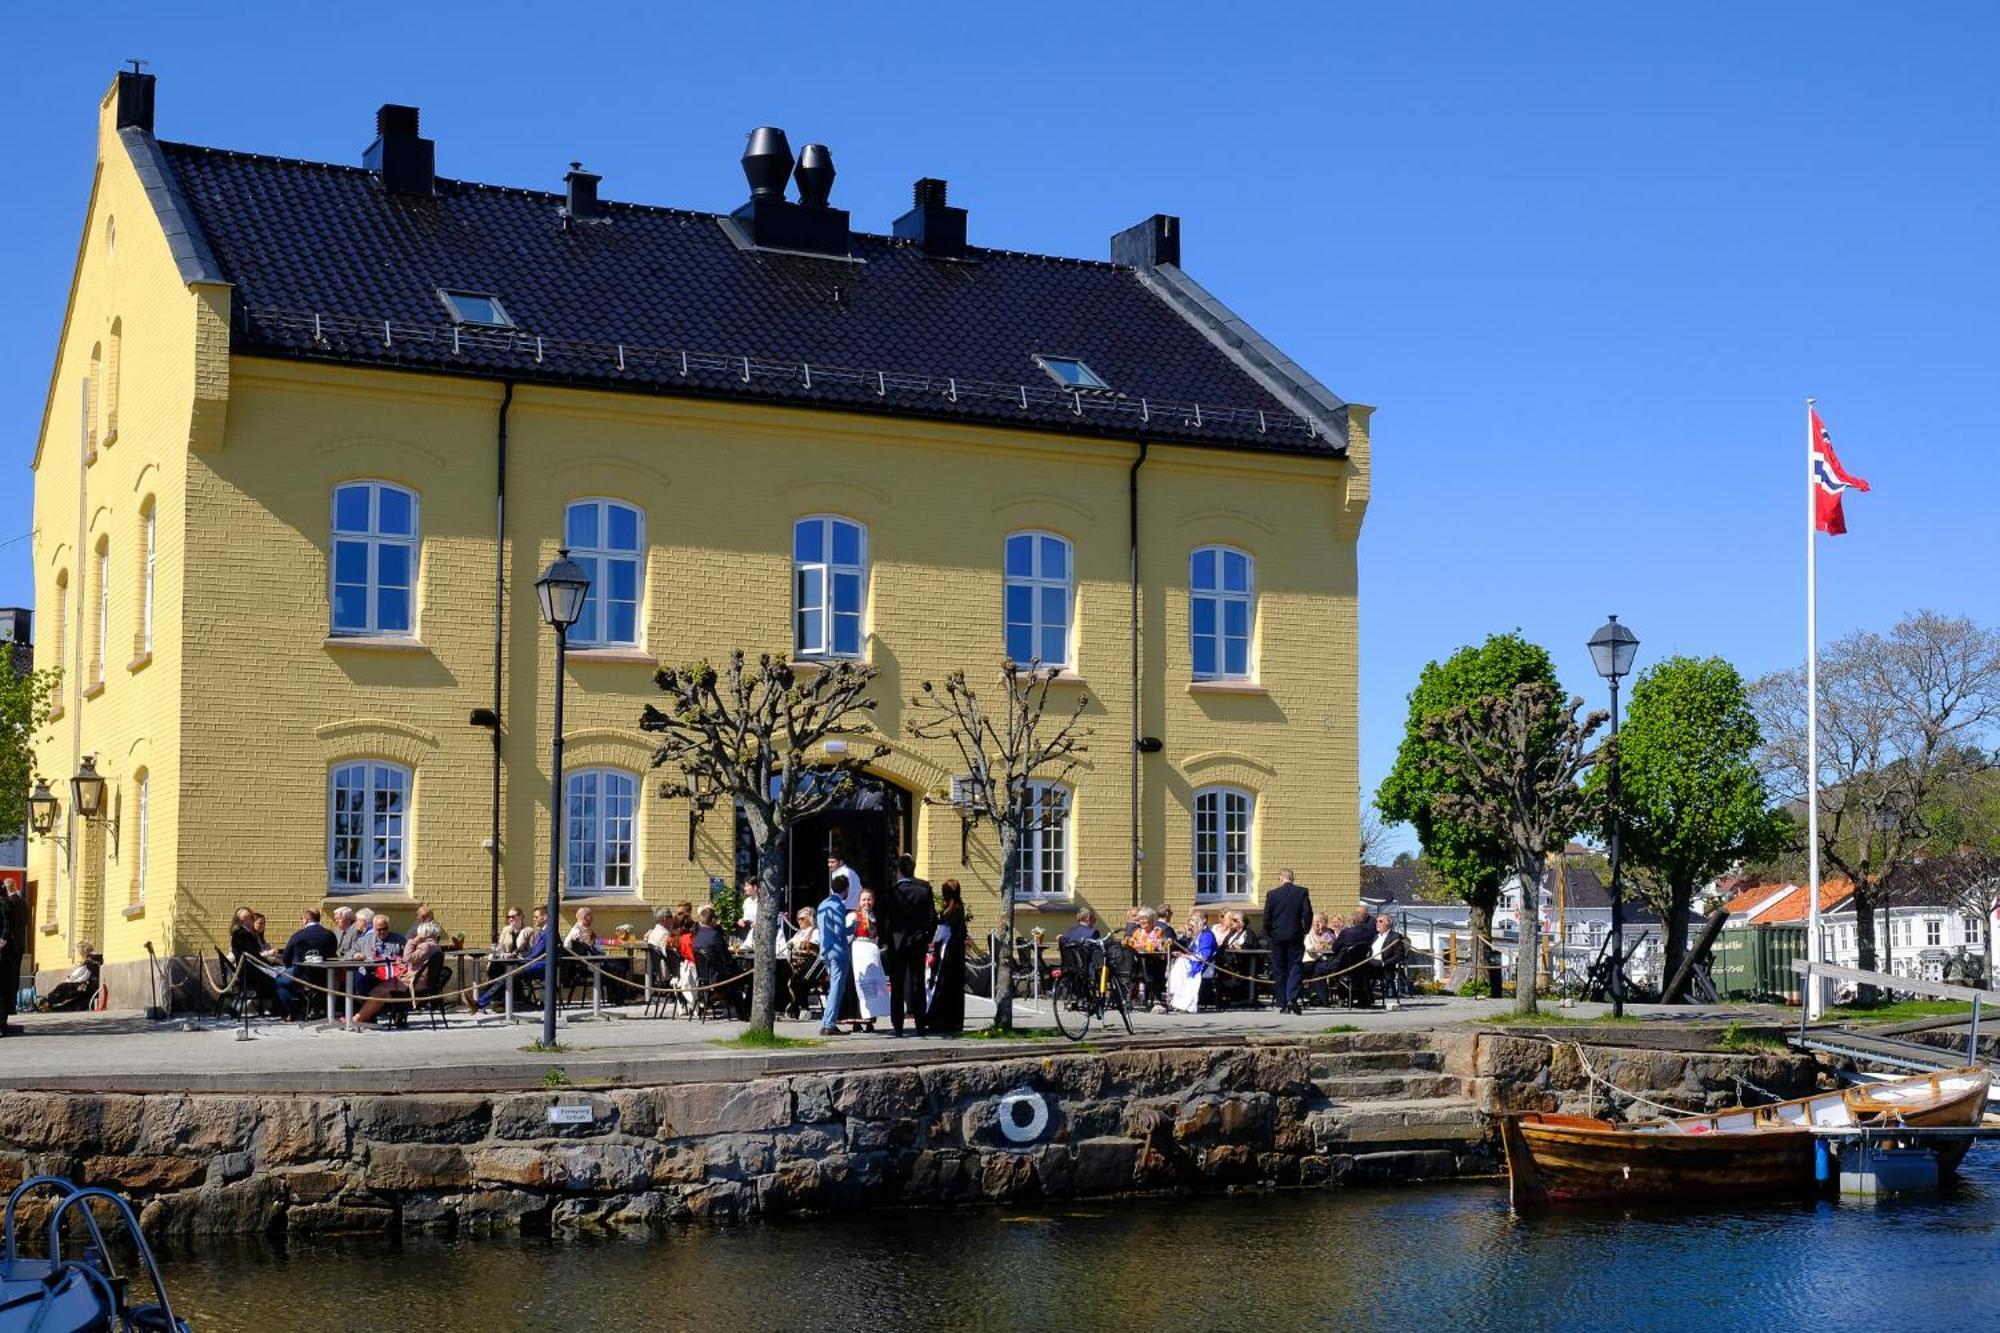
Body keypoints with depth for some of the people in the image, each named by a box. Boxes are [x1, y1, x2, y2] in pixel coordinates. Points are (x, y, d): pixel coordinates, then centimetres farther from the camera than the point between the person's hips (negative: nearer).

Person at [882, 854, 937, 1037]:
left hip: (896, 943, -2)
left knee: (897, 986, 3)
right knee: (918, 983, 8)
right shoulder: (924, 889, -3)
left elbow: (885, 919, -9)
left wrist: (885, 942, 1)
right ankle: (920, 1025, 9)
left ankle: (897, 1026, 2)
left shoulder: (890, 891, -10)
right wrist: (927, 938, 10)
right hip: (918, 943, 2)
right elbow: (932, 917, -1)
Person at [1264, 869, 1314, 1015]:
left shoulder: (1272, 894, -1)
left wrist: (1269, 933, 12)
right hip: (1296, 936, 0)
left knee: (1279, 970, 7)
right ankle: (1292, 999, -14)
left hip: (1277, 937, 0)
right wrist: (1306, 930, 8)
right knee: (1295, 967, 2)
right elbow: (1308, 913, -6)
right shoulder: (1302, 892, -2)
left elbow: (1266, 917, 0)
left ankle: (1282, 1003, 8)